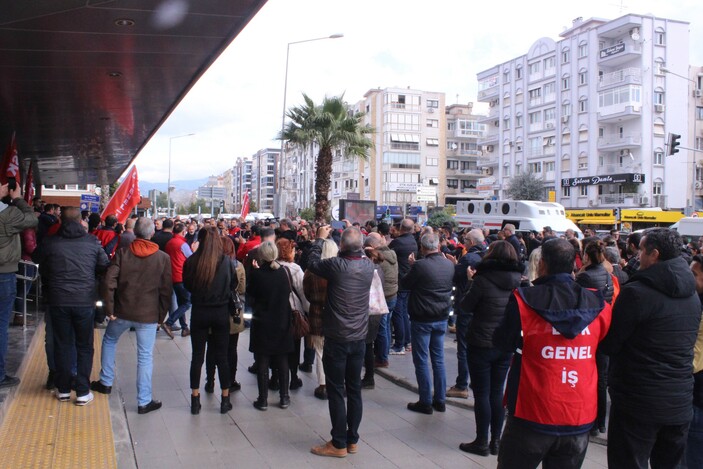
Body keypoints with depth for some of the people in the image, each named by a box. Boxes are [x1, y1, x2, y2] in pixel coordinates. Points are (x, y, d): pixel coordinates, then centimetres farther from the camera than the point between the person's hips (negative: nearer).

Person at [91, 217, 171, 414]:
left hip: (122, 311, 1)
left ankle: (106, 382, 38)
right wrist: (161, 316, 7)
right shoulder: (163, 258, -5)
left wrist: (109, 309, -1)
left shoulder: (122, 253, -5)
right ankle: (144, 401, 10)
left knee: (109, 341, 28)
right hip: (148, 315, -1)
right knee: (145, 357, 6)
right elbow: (166, 291, -2)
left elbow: (108, 283, -10)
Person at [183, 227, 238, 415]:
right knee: (222, 356, 10)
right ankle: (225, 399, 18)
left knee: (197, 356, 11)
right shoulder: (226, 261, -11)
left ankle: (195, 399, 17)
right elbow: (233, 286, 1)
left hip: (199, 312, 0)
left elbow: (187, 285, 4)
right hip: (221, 312, 0)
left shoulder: (192, 261, -10)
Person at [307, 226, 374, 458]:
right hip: (359, 338, 5)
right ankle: (352, 439, 22)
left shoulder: (337, 265, -17)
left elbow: (312, 263, 2)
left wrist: (320, 238, 13)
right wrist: (352, 233, 19)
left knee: (336, 391, 3)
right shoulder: (368, 265, -3)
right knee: (354, 389, 13)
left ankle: (339, 443, 9)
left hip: (337, 338, -5)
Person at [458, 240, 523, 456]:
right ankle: (496, 441, 20)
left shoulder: (484, 279, -16)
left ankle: (482, 442, 12)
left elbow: (466, 306, -8)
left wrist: (473, 282, 7)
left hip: (481, 344, -5)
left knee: (482, 393, 5)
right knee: (497, 392, 14)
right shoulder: (518, 280, 1)